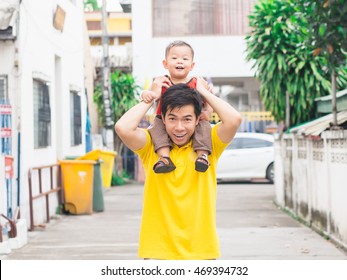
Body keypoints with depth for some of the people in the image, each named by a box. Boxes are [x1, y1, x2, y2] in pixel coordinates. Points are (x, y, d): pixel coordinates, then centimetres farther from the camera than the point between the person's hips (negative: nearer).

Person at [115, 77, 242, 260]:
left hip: (201, 251, 1)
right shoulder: (152, 145, 0)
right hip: (158, 250, -1)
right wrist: (152, 98, -4)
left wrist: (203, 91, -3)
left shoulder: (208, 145, 1)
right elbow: (123, 128, -18)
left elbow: (234, 119, -16)